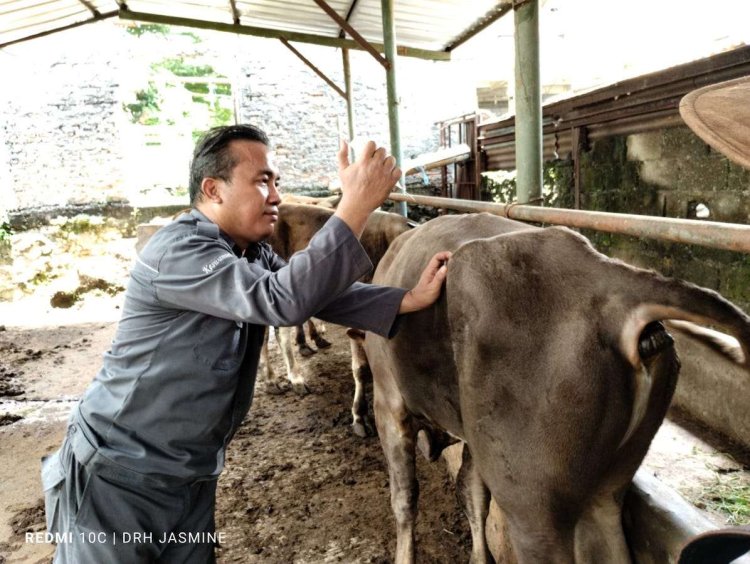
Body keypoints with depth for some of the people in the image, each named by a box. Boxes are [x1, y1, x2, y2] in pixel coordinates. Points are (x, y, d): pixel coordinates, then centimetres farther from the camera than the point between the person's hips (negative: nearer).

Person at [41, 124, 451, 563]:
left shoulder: (253, 254, 4)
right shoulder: (177, 251, -24)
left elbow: (319, 290, -1)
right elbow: (285, 300, -36)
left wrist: (408, 300, -12)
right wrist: (357, 205, -35)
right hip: (118, 475, -7)